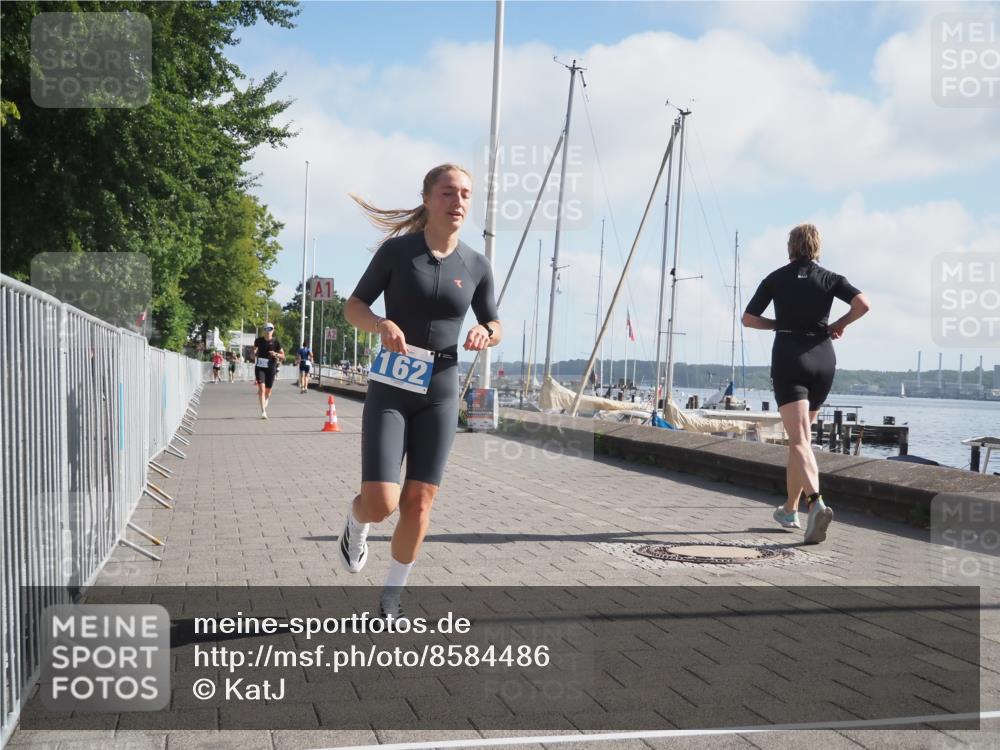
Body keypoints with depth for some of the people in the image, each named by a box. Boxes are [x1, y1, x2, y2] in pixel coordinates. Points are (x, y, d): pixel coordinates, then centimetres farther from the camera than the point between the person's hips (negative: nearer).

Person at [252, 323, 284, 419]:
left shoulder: (276, 342, -4)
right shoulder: (258, 340, 1)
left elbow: (283, 356, 1)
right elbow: (255, 349, 20)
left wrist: (276, 354, -18)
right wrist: (254, 353, -3)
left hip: (271, 369, 0)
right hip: (260, 367, 0)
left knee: (268, 390, 11)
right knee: (261, 388, -14)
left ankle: (265, 406, 41)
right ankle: (263, 411, -18)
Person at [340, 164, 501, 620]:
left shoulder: (477, 266, 3)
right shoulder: (397, 250, -5)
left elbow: (495, 327, 13)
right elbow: (353, 307, 1)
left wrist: (486, 333, -12)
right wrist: (382, 324, -21)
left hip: (440, 393, 3)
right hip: (390, 389, -2)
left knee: (419, 502, 3)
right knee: (380, 503, -11)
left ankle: (391, 597, 21)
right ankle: (355, 525, 27)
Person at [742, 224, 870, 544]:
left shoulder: (776, 278, 7)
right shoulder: (830, 278, 7)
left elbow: (748, 318, 8)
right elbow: (863, 304, -8)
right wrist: (839, 324, 8)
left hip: (789, 356, -3)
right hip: (823, 358, 3)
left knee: (799, 439, -13)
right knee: (801, 435, 17)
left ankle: (816, 502, -36)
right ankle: (790, 509, 25)